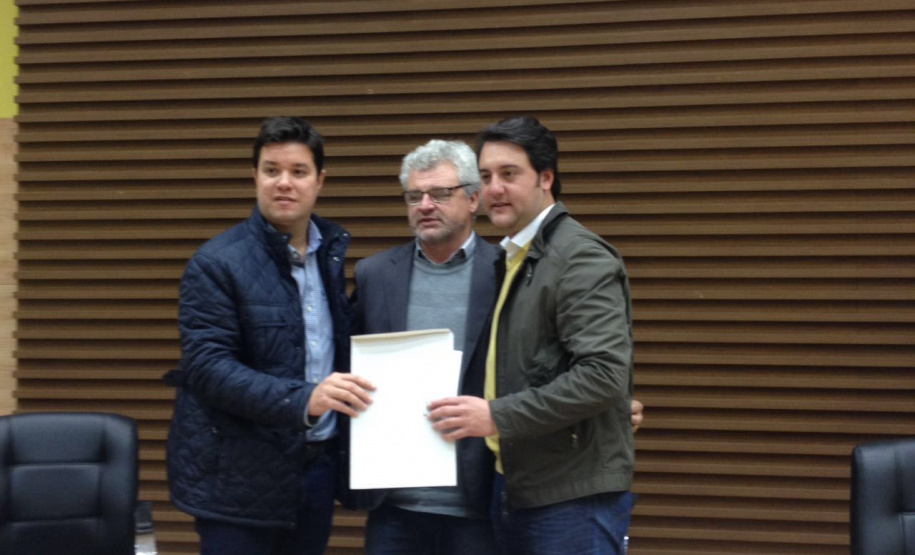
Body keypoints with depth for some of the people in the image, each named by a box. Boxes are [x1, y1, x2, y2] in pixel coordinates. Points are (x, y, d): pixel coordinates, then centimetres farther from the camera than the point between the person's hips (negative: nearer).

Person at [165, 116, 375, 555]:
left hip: (317, 464, 5)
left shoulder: (333, 252, 8)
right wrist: (303, 399, -29)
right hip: (239, 477, -5)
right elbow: (206, 367, -18)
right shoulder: (217, 263, -10)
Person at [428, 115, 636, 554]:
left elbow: (604, 374, -22)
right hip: (512, 491, 8)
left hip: (573, 500, -8)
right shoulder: (510, 258, 14)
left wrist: (498, 416, -22)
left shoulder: (581, 258, -12)